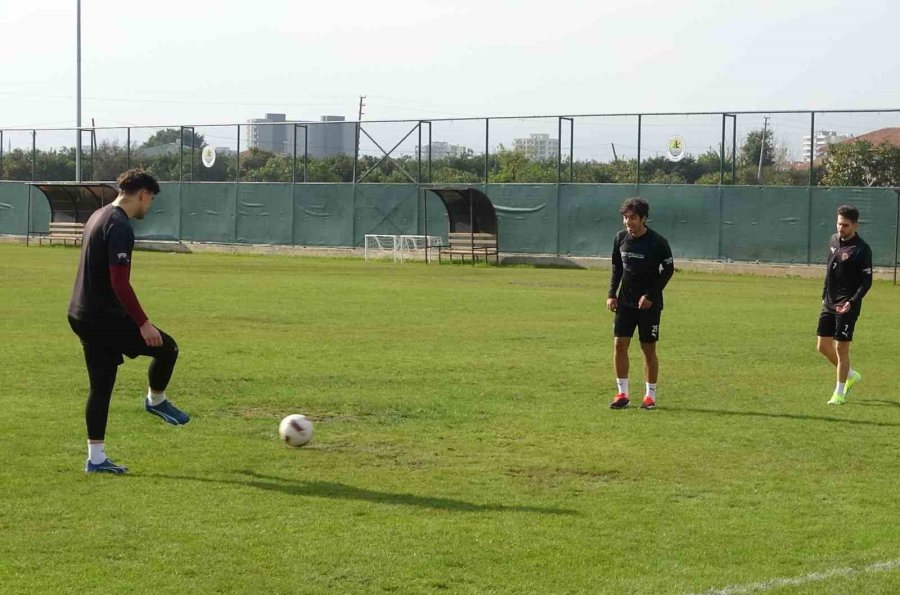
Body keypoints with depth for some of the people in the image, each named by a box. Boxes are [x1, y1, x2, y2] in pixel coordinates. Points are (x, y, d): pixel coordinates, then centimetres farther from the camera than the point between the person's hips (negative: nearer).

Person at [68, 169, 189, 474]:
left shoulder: (98, 217, 15)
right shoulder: (120, 227, -17)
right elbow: (119, 283, -24)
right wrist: (143, 323, -22)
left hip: (82, 316, 10)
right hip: (104, 317, -10)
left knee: (101, 386, 11)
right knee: (166, 347, 1)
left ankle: (96, 458, 12)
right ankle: (156, 400, 23)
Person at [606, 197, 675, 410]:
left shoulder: (657, 242, -15)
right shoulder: (620, 238, 0)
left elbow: (668, 269, -8)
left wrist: (651, 296, -15)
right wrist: (612, 294, 2)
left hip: (649, 303, -4)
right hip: (625, 301, 4)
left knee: (648, 348, 1)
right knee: (619, 344, -3)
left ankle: (650, 396, 13)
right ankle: (622, 394, 6)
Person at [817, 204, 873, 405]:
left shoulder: (862, 249, -14)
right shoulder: (834, 241, 8)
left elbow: (867, 281, -14)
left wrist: (852, 302, -24)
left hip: (847, 307, -7)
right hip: (829, 304, 7)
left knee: (841, 348, -4)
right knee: (823, 345, 9)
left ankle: (840, 393, 8)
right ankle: (851, 375, 30)